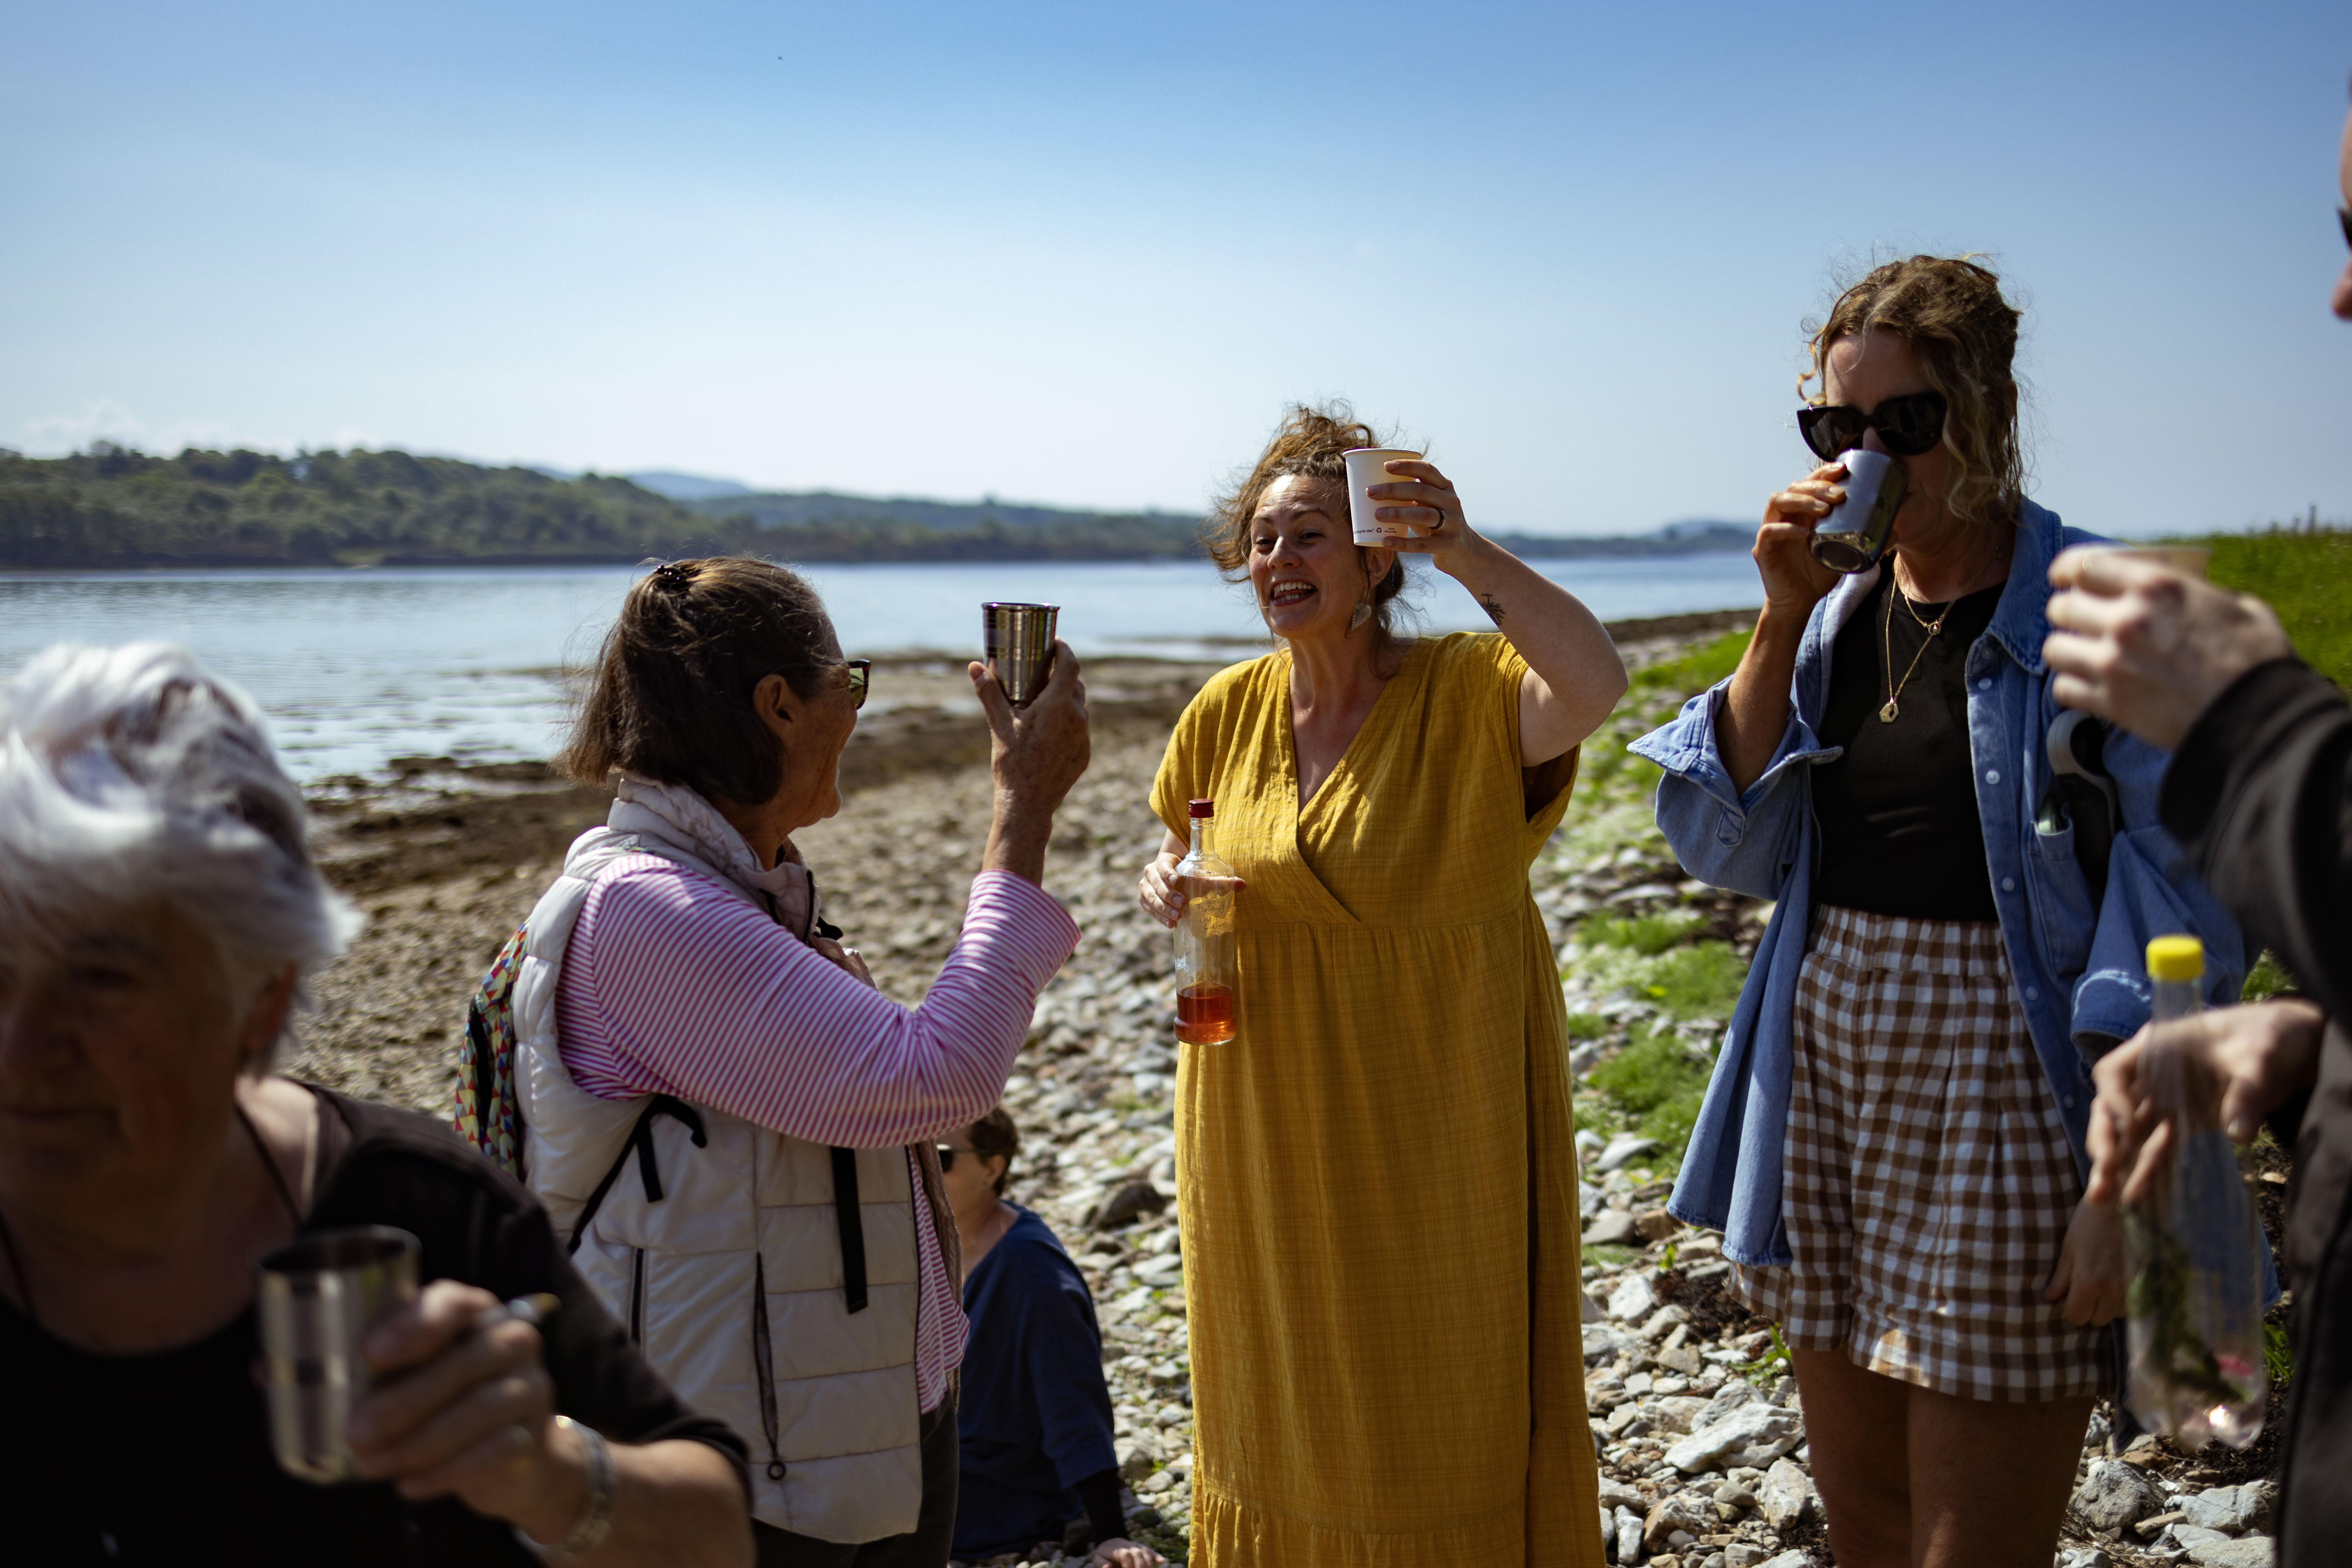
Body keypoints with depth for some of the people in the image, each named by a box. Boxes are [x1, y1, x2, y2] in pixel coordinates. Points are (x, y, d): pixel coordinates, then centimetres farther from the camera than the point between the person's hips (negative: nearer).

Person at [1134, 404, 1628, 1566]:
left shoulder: (1468, 692, -15)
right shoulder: (1227, 713, 0)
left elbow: (1594, 684, -37)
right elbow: (1188, 854, 15)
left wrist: (1467, 554, -49)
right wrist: (1167, 884, -8)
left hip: (1436, 1110, -4)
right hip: (1266, 1112, 4)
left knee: (1446, 1398, 11)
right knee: (1282, 1388, 19)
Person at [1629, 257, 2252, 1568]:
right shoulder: (1840, 611, 8)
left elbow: (2179, 918, -12)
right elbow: (1728, 847, 2)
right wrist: (1782, 622, -7)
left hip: (2001, 1100, -6)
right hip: (1827, 1079, 6)